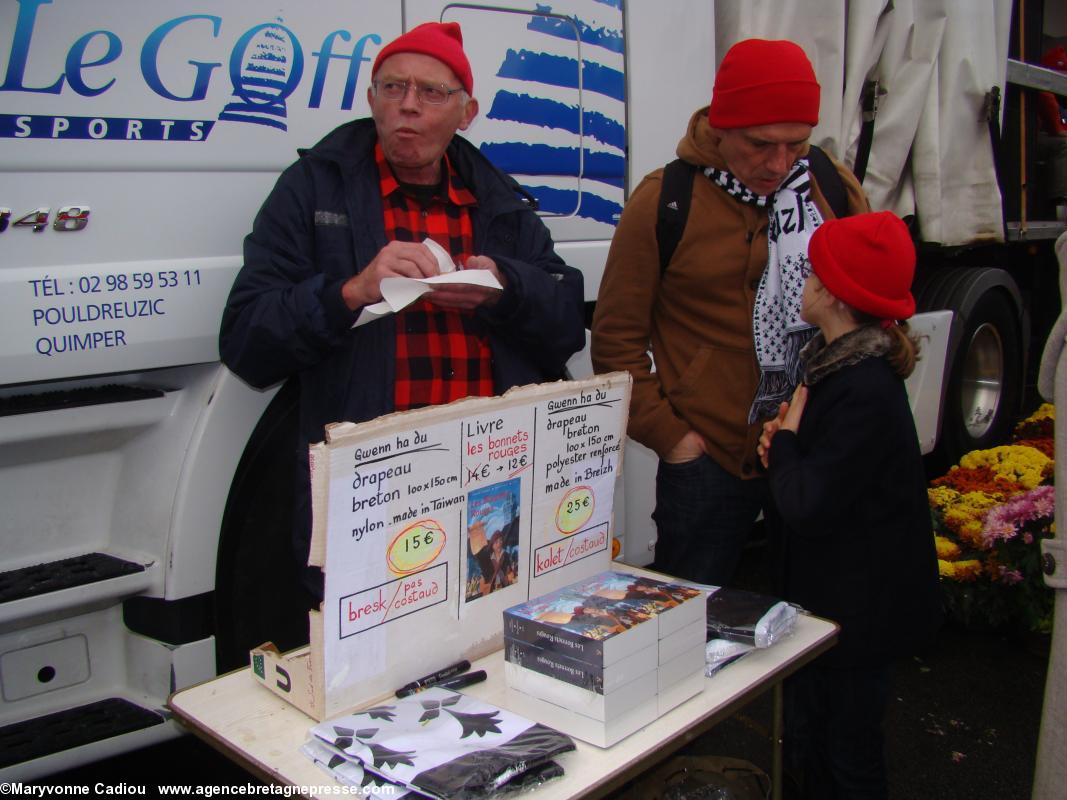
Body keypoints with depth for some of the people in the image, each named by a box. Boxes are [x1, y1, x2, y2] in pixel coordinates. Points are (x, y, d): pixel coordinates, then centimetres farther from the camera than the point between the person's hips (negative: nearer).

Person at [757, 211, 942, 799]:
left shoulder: (864, 392, -27)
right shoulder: (840, 362, 4)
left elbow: (805, 507, -27)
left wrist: (785, 440, -12)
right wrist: (787, 443, -1)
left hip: (858, 608, -10)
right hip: (831, 591, 10)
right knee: (806, 734, 23)